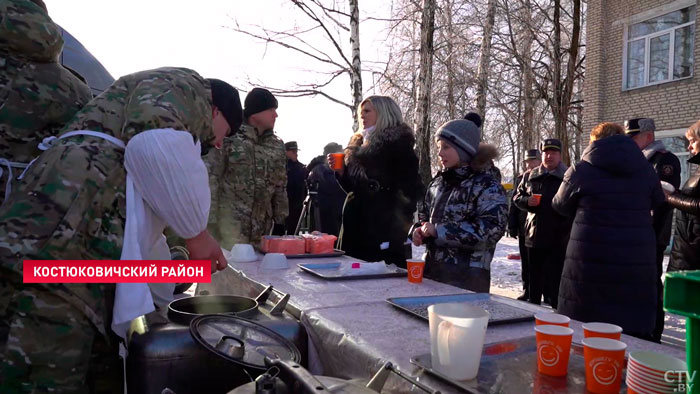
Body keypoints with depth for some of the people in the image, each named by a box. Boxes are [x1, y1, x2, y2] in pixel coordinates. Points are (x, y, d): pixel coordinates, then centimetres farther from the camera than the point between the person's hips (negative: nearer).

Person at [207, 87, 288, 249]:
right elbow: (211, 178, -7)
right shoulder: (228, 138, -6)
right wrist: (210, 221, -11)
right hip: (230, 223, -5)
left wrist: (280, 220, 12)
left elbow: (280, 186, 16)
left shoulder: (277, 146, 12)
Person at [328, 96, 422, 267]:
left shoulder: (398, 144, -6)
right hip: (357, 224, 7)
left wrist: (403, 222, -17)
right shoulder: (358, 144, 17)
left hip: (384, 227, -7)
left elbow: (411, 187, -12)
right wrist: (340, 171, 3)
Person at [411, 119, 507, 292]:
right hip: (432, 271, 7)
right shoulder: (438, 182, 13)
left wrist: (439, 231, -21)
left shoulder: (487, 186, -8)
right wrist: (419, 231, 1)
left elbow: (491, 229, -20)